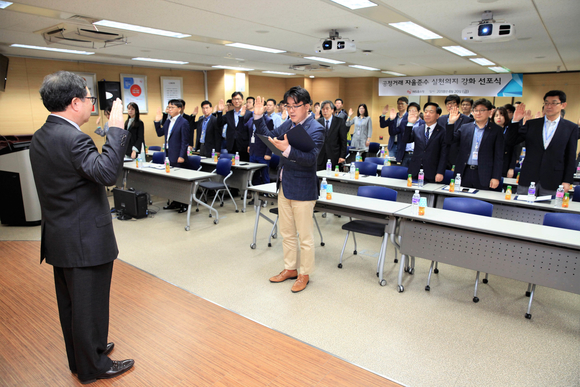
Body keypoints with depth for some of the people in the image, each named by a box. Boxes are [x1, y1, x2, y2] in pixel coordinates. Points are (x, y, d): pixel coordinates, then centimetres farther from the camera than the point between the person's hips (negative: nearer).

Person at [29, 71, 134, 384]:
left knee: (71, 303, 22)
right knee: (89, 305, 7)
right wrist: (116, 128, -29)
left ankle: (79, 356, 41)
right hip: (85, 240, -10)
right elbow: (107, 172, -36)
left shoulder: (41, 136, 8)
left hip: (59, 238, 10)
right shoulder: (71, 138, -23)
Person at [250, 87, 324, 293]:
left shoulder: (316, 129, -15)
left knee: (305, 236, 7)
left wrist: (287, 150, -39)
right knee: (287, 233, 19)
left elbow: (310, 157, -27)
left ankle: (304, 274, 24)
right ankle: (290, 269, 36)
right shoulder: (287, 124, 7)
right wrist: (258, 117, 5)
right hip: (284, 187, 8)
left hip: (302, 190, -8)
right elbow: (269, 137, 16)